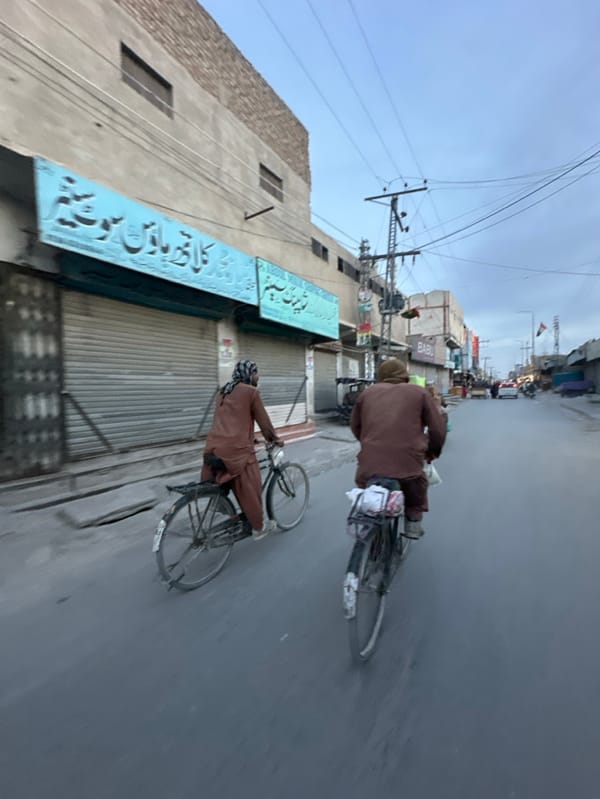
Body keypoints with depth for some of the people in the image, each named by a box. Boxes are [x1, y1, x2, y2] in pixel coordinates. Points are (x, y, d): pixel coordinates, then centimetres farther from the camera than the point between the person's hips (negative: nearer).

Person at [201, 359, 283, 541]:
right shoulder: (251, 391, -2)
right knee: (249, 490, 10)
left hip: (213, 448, 7)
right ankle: (258, 528, 27)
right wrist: (274, 439, 20)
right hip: (236, 449, -7)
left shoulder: (222, 392, 21)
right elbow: (263, 420, 3)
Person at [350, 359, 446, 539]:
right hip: (408, 463, -1)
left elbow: (355, 426, 23)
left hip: (370, 464, 1)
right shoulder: (419, 392, 11)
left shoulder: (367, 392, 17)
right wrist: (433, 452, 26)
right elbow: (438, 428, 8)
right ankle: (413, 524, 36)